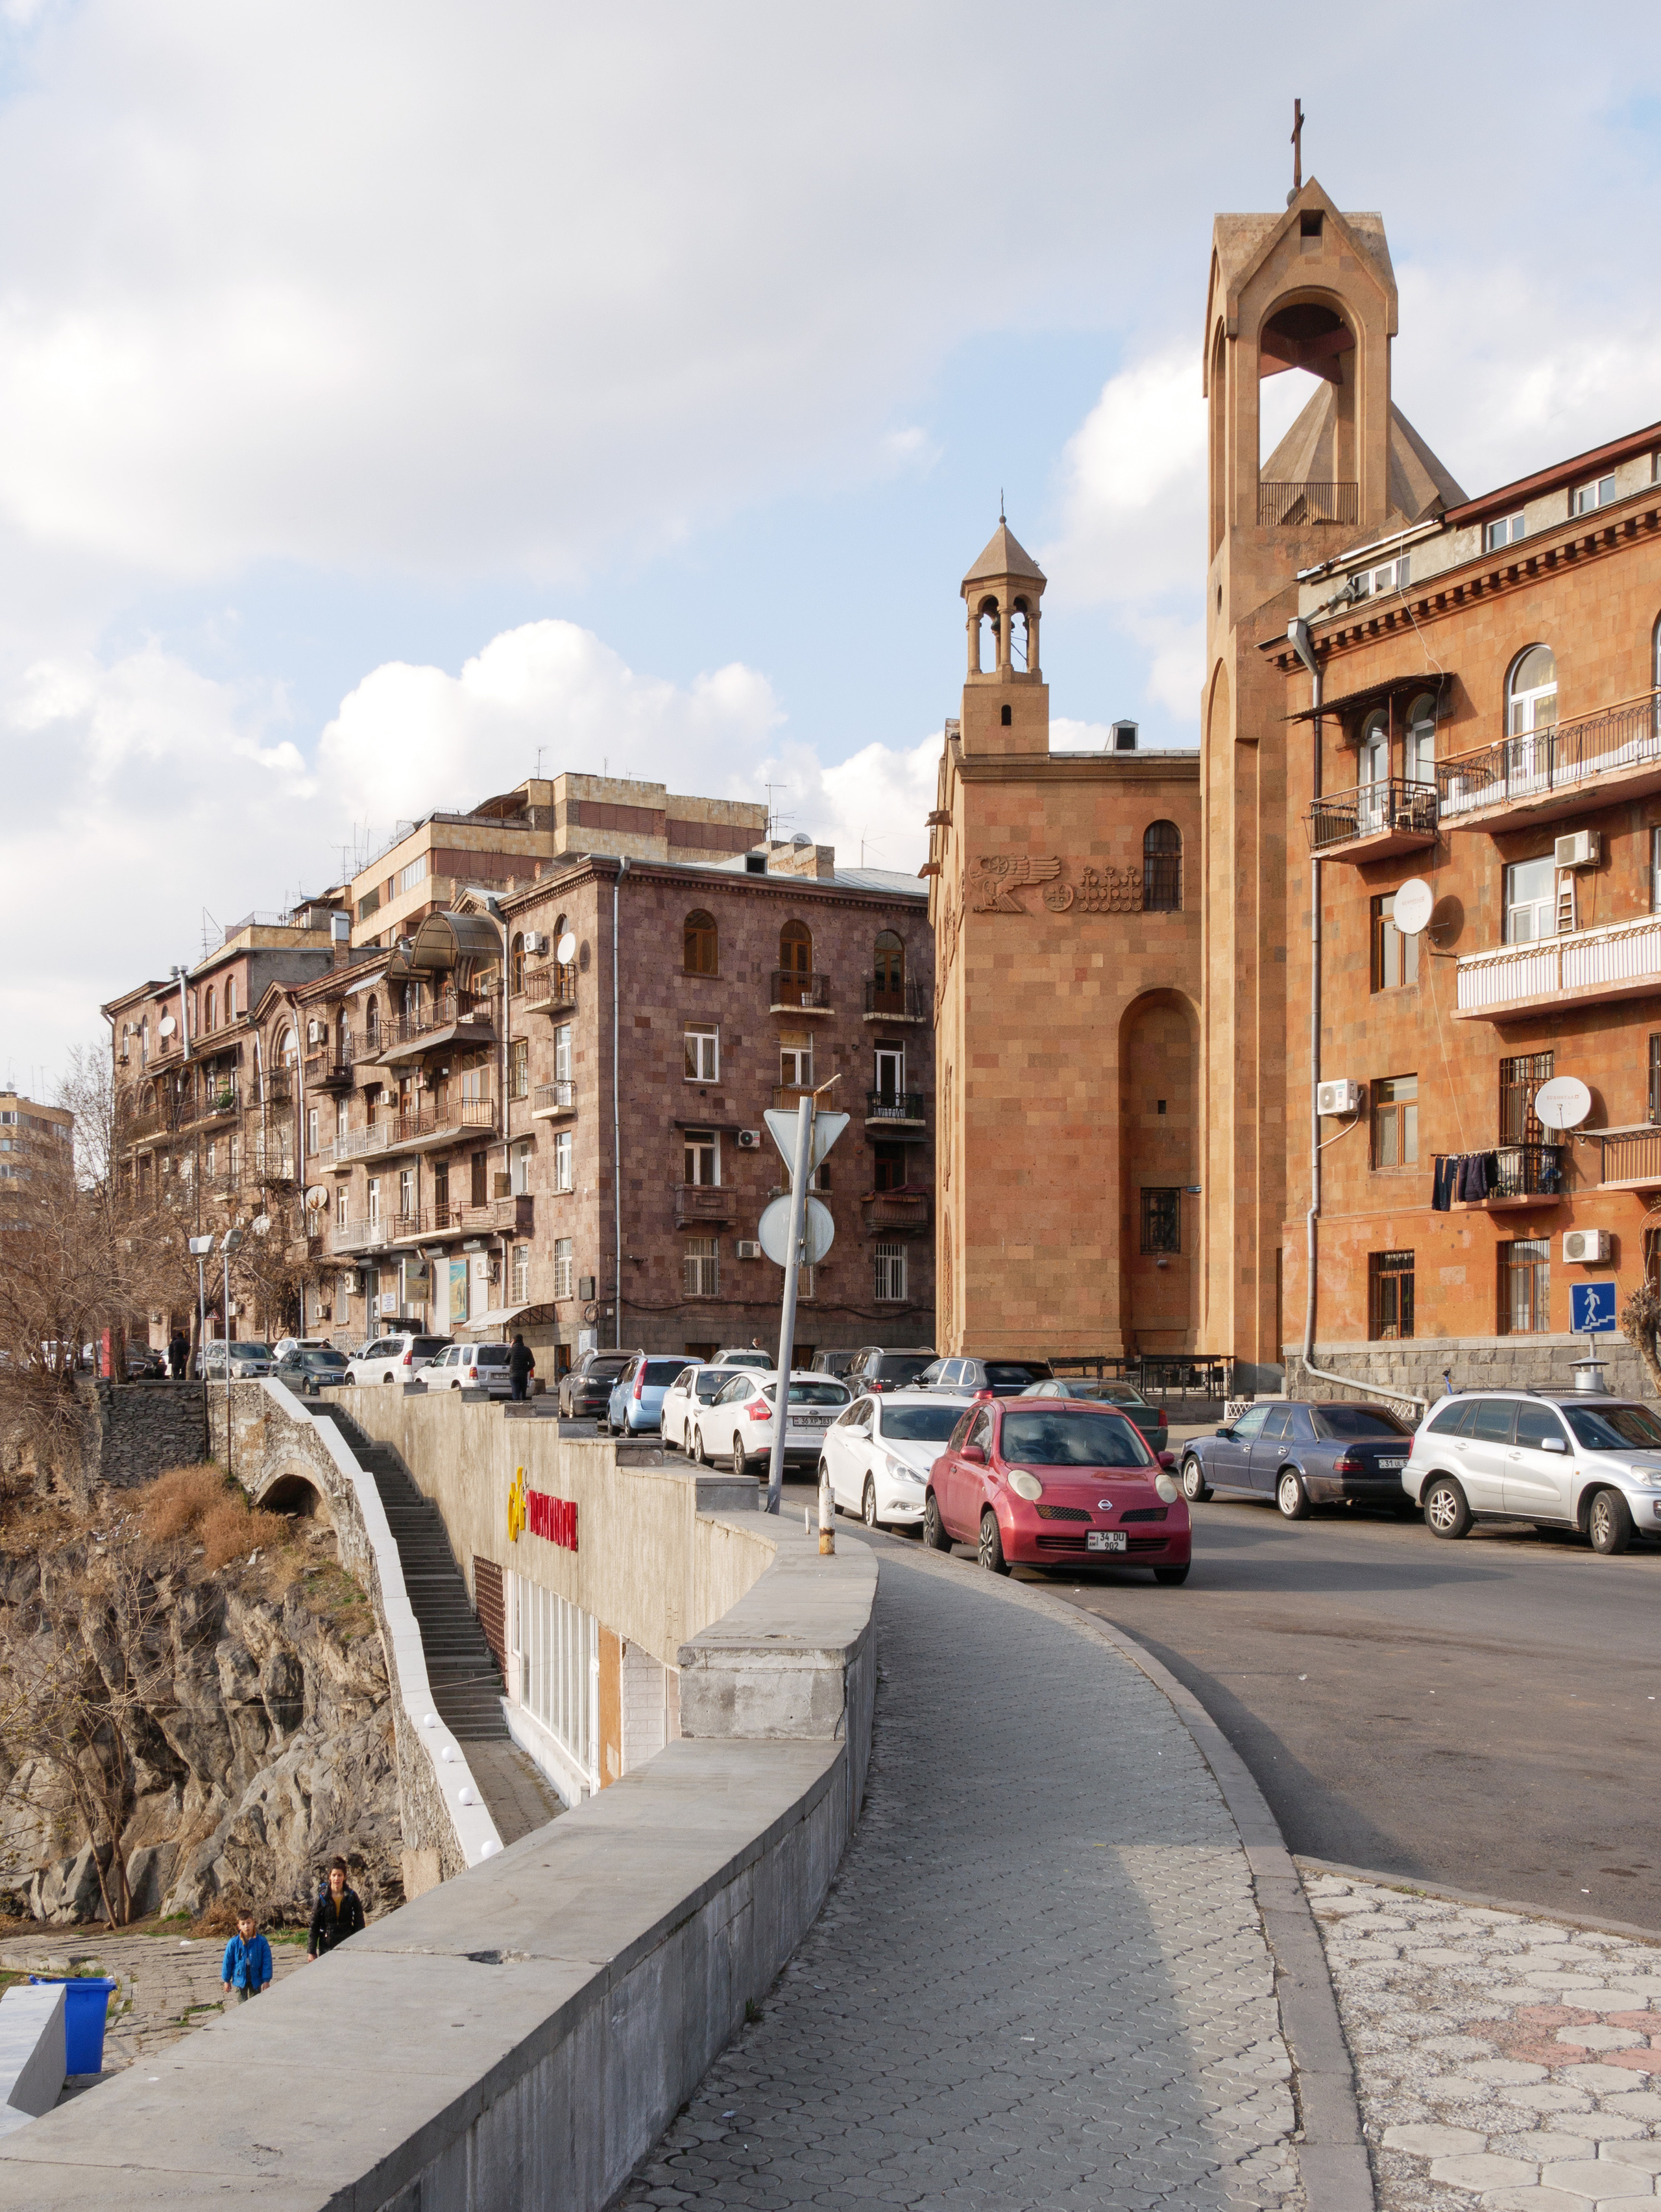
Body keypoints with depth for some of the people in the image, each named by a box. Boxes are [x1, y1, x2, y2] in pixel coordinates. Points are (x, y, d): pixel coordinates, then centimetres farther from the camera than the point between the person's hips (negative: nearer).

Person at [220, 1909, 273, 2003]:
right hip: (240, 1980, -1)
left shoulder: (261, 1941, -12)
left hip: (255, 1980, 1)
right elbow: (227, 1962, -3)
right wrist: (226, 1980, 2)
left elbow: (267, 1961, -7)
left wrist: (266, 1980, -7)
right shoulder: (234, 1942, -12)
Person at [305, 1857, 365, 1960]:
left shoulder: (352, 1897, 0)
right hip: (327, 1946, 0)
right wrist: (311, 1951, -2)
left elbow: (359, 1924, 5)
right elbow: (314, 1926, 1)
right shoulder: (322, 1897, -2)